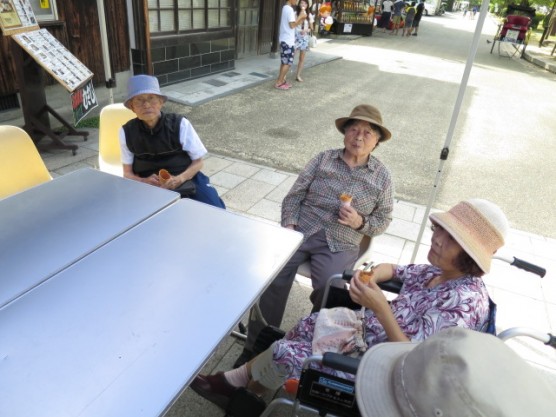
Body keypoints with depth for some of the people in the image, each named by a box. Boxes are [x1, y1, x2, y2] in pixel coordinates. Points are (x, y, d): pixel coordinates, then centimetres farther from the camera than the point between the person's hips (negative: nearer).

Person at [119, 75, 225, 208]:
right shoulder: (127, 132, -3)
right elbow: (128, 173, 5)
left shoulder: (180, 124, -9)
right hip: (150, 187, 1)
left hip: (186, 179, -1)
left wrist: (179, 179, -20)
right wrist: (144, 181, -18)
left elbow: (198, 161, -1)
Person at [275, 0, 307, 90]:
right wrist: (300, 16, -10)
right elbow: (292, 25, -20)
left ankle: (281, 80, 18)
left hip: (284, 39, 10)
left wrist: (302, 18, 9)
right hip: (288, 40, -10)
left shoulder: (285, 8, 15)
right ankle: (278, 83, -4)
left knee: (284, 62, 14)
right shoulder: (289, 9, -15)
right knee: (288, 63, -5)